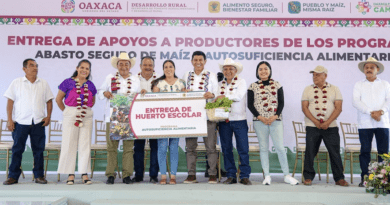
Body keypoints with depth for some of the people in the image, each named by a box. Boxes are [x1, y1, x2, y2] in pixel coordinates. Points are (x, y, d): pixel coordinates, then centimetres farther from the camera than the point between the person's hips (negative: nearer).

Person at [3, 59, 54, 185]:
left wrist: (48, 116, 0)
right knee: (17, 149, 3)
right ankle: (13, 176, 14)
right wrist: (9, 120, -3)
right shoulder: (16, 83, 5)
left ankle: (39, 176, 14)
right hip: (20, 122, -1)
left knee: (39, 150, 4)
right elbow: (10, 101, 3)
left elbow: (49, 101, 13)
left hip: (38, 122, 2)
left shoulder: (43, 83, 10)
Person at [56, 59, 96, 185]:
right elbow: (58, 99, 3)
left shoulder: (90, 85, 9)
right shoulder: (68, 82, -1)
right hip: (70, 116, -2)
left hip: (87, 117, 3)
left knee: (85, 145, 4)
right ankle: (71, 174, 11)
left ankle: (84, 173, 11)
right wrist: (66, 112, 4)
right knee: (69, 144, 1)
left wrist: (86, 109, 10)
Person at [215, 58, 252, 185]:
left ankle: (244, 176, 6)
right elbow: (217, 100, 8)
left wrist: (224, 96, -7)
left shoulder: (241, 82, 6)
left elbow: (239, 96, -9)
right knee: (226, 149, 6)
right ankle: (231, 176, 15)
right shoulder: (220, 84, 16)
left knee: (243, 149, -3)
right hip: (224, 121, 3)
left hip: (239, 120, -3)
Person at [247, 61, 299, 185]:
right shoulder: (253, 86, 6)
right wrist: (260, 117, -9)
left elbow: (281, 102, 6)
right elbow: (250, 104, 3)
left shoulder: (277, 85, 10)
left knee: (280, 147, -2)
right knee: (263, 148, 4)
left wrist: (275, 116, -8)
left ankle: (287, 175, 10)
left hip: (275, 120, 0)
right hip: (259, 121, 0)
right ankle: (267, 176, 12)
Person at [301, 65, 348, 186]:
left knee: (335, 152, 2)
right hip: (312, 127, 1)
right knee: (310, 152, 1)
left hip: (331, 126, 0)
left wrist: (327, 122, -12)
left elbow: (338, 107, -1)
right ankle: (308, 177, 13)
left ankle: (339, 178, 15)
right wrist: (316, 122, -11)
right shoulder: (308, 90, 8)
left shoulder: (334, 89, 7)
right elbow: (304, 107, 1)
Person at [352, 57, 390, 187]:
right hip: (365, 124, -1)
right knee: (365, 151, 0)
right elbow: (356, 102, -3)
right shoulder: (359, 85, 10)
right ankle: (365, 178, 5)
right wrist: (371, 112, -14)